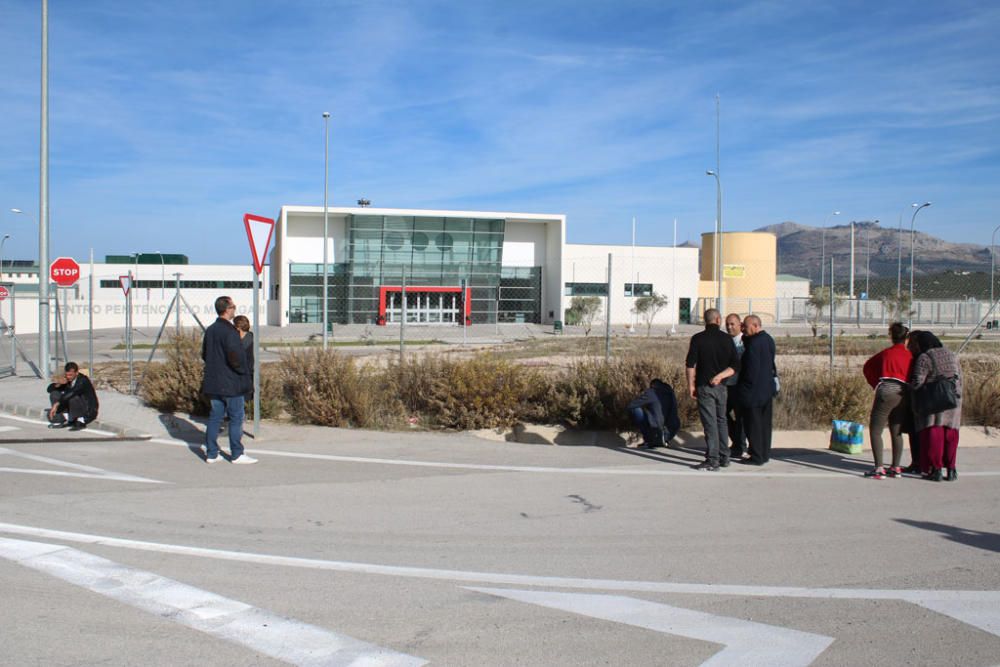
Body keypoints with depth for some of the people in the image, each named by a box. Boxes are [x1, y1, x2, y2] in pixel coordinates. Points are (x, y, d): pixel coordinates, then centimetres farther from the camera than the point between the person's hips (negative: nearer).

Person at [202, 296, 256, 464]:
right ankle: (237, 454, 5)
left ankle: (211, 453, 15)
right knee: (236, 418, 1)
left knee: (215, 417, 12)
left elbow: (204, 354, 17)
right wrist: (243, 370, -8)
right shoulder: (229, 331, -18)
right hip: (230, 383, -8)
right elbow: (235, 356, -24)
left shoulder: (210, 330, 9)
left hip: (213, 382, 8)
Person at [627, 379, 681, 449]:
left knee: (634, 409, 4)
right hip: (669, 435, 7)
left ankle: (648, 440, 5)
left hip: (655, 433, -6)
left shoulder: (650, 392, -5)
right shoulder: (671, 394, 12)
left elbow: (631, 406, 0)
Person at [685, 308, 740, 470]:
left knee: (710, 423, -4)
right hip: (721, 387, 4)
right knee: (721, 421, 16)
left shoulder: (698, 339, -7)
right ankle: (724, 457, 22)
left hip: (704, 386, -4)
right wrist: (720, 376, -5)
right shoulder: (727, 339, 3)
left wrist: (690, 385, -5)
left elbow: (690, 364, -12)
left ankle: (712, 461, -3)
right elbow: (736, 365, -1)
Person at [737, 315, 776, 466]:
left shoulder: (754, 343, -20)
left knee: (753, 424, 0)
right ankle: (765, 454, 22)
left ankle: (757, 457, 4)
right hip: (768, 389, 9)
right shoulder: (768, 339, 9)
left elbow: (751, 369, -22)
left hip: (754, 391, -9)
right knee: (764, 423, 15)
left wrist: (747, 387, -14)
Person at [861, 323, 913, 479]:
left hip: (886, 391, -3)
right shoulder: (910, 356, 11)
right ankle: (896, 468, 15)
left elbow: (867, 367, 15)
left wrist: (876, 384, 18)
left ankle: (879, 469, -10)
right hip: (904, 394, 4)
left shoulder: (886, 353, 9)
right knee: (896, 432, 14)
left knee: (875, 430, -1)